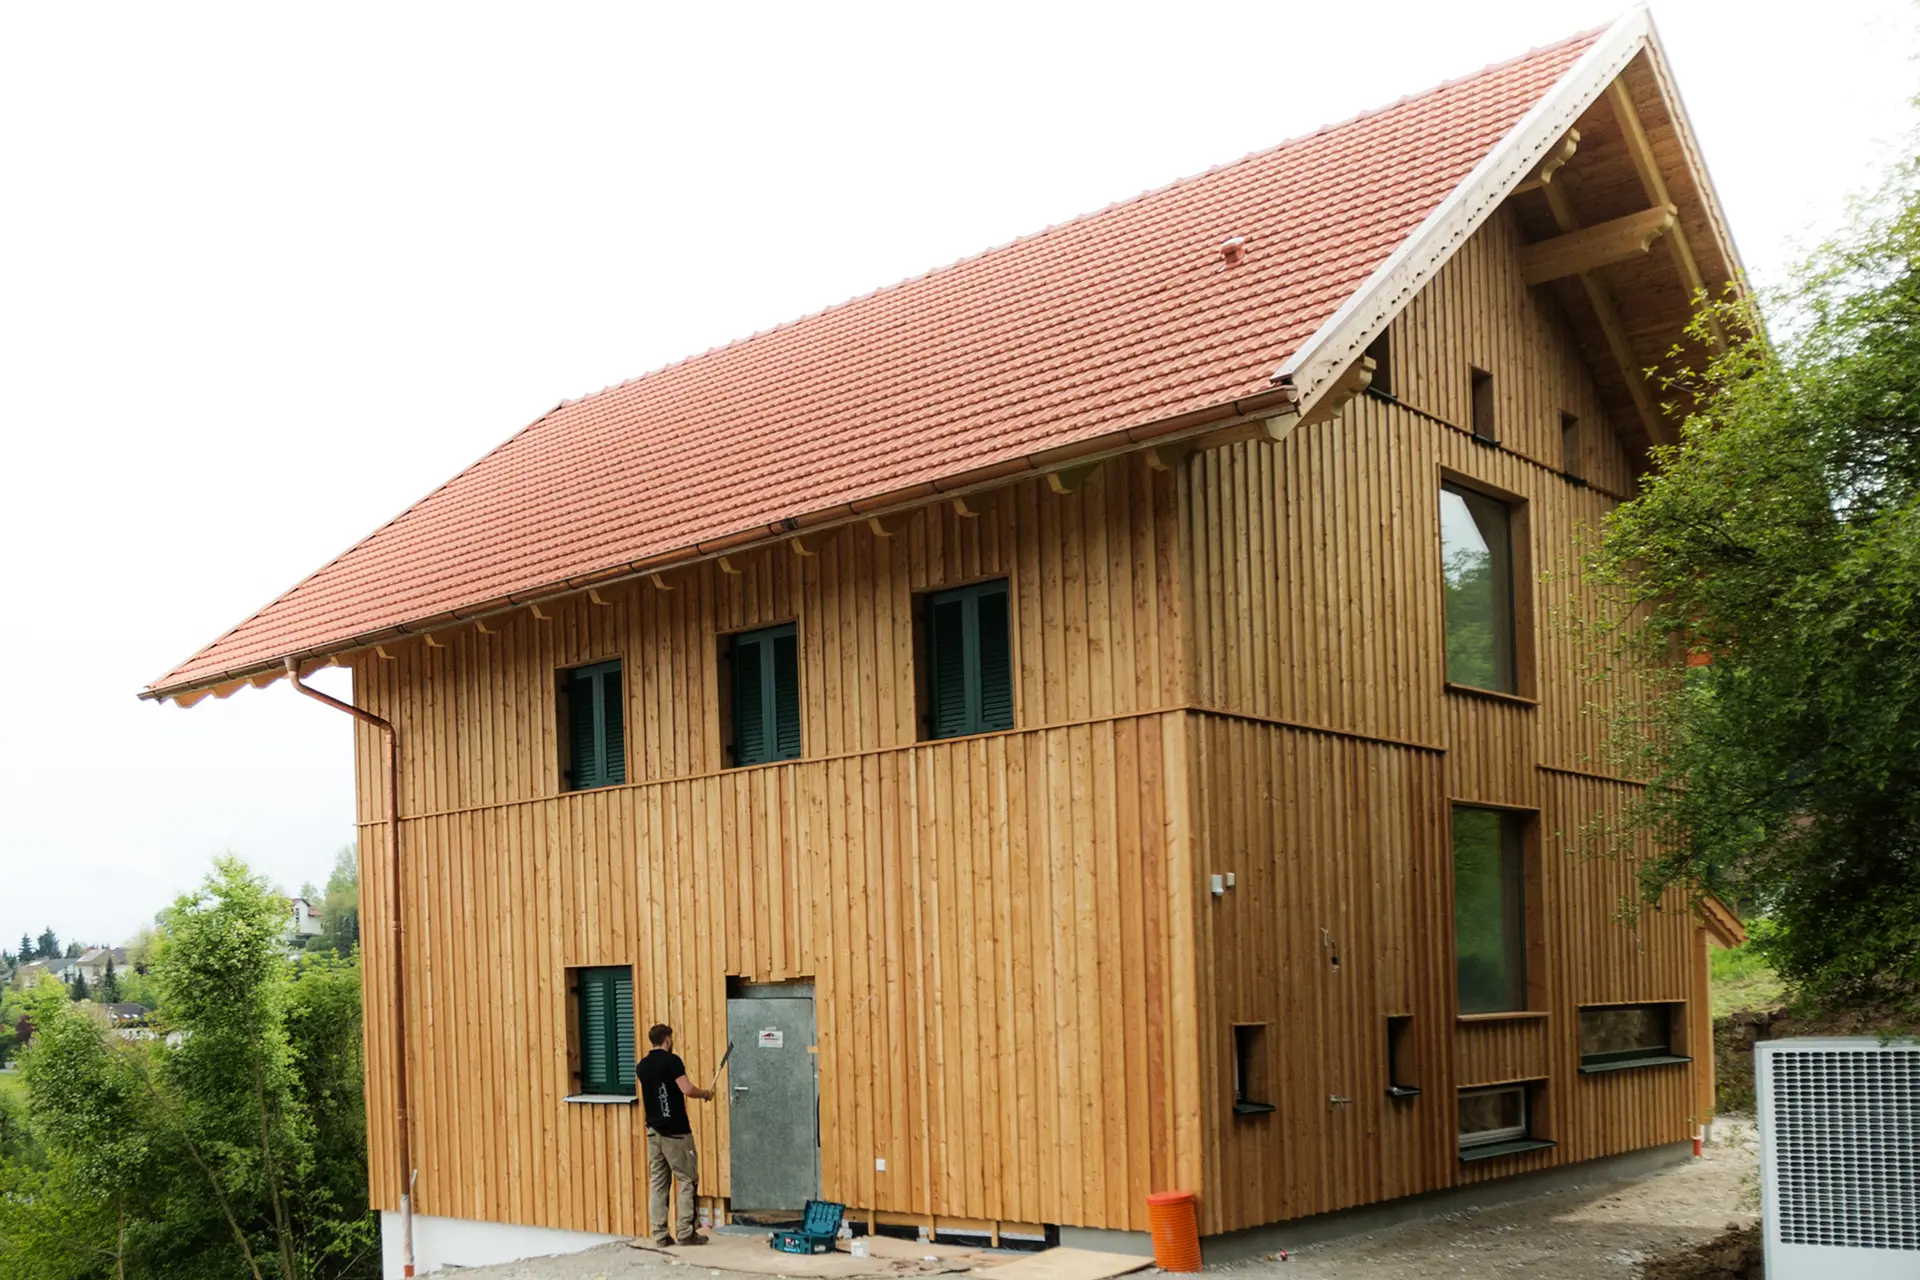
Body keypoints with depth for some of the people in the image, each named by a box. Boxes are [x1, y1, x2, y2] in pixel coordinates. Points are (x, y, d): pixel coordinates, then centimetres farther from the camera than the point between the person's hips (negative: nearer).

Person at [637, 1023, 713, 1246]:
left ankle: (660, 1234, 6)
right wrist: (705, 1093, -4)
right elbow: (687, 1089, -22)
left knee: (657, 1183, 7)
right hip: (676, 1131, -6)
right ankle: (685, 1232, -1)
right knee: (687, 1180, 2)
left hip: (654, 1130, 6)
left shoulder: (642, 1066, 9)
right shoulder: (672, 1061, -12)